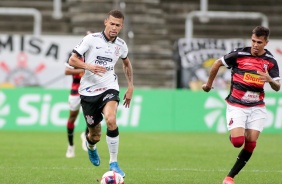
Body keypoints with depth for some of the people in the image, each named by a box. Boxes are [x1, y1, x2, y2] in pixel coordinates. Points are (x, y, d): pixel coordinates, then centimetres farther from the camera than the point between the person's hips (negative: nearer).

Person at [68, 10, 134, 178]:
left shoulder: (121, 45, 4)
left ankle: (114, 163, -17)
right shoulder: (91, 39, -8)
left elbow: (127, 63, 25)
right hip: (89, 90, -1)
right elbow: (72, 60, -7)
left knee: (111, 120, -29)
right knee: (95, 135, 6)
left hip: (109, 88, 1)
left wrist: (131, 86, 20)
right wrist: (89, 66, -25)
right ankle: (90, 145, 48)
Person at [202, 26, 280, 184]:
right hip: (236, 105, -2)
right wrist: (209, 84, 15)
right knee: (238, 142, -17)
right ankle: (233, 134, 22)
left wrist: (270, 80, -23)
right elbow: (217, 64, 6)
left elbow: (277, 87, 0)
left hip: (257, 107, 2)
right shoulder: (239, 54, -8)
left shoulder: (270, 61, 0)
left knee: (251, 143, -7)